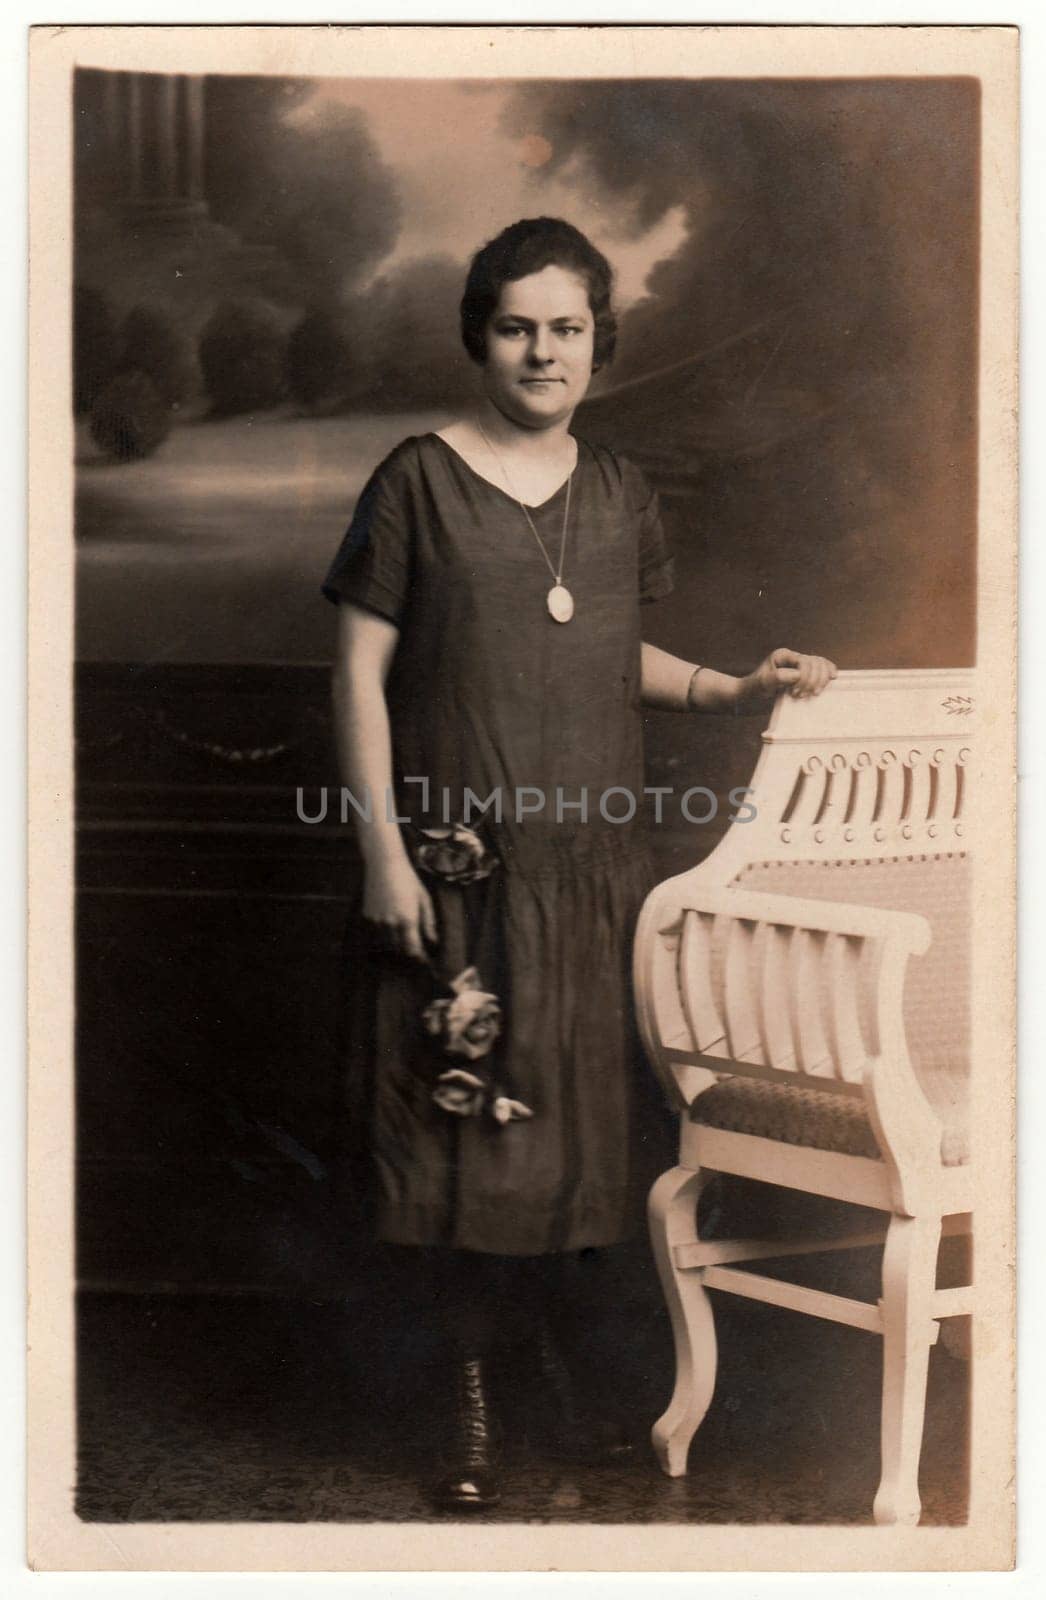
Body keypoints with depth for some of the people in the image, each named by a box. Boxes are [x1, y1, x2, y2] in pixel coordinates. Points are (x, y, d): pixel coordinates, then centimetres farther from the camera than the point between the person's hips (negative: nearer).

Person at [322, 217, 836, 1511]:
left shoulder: (618, 492, 9)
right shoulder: (420, 480, -5)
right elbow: (360, 673, -6)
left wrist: (735, 688, 3)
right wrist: (383, 849, -11)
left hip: (594, 857, 4)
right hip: (458, 864, -4)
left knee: (589, 1106, 10)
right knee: (461, 1119, 1)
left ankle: (565, 1327, 34)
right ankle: (474, 1392, 17)